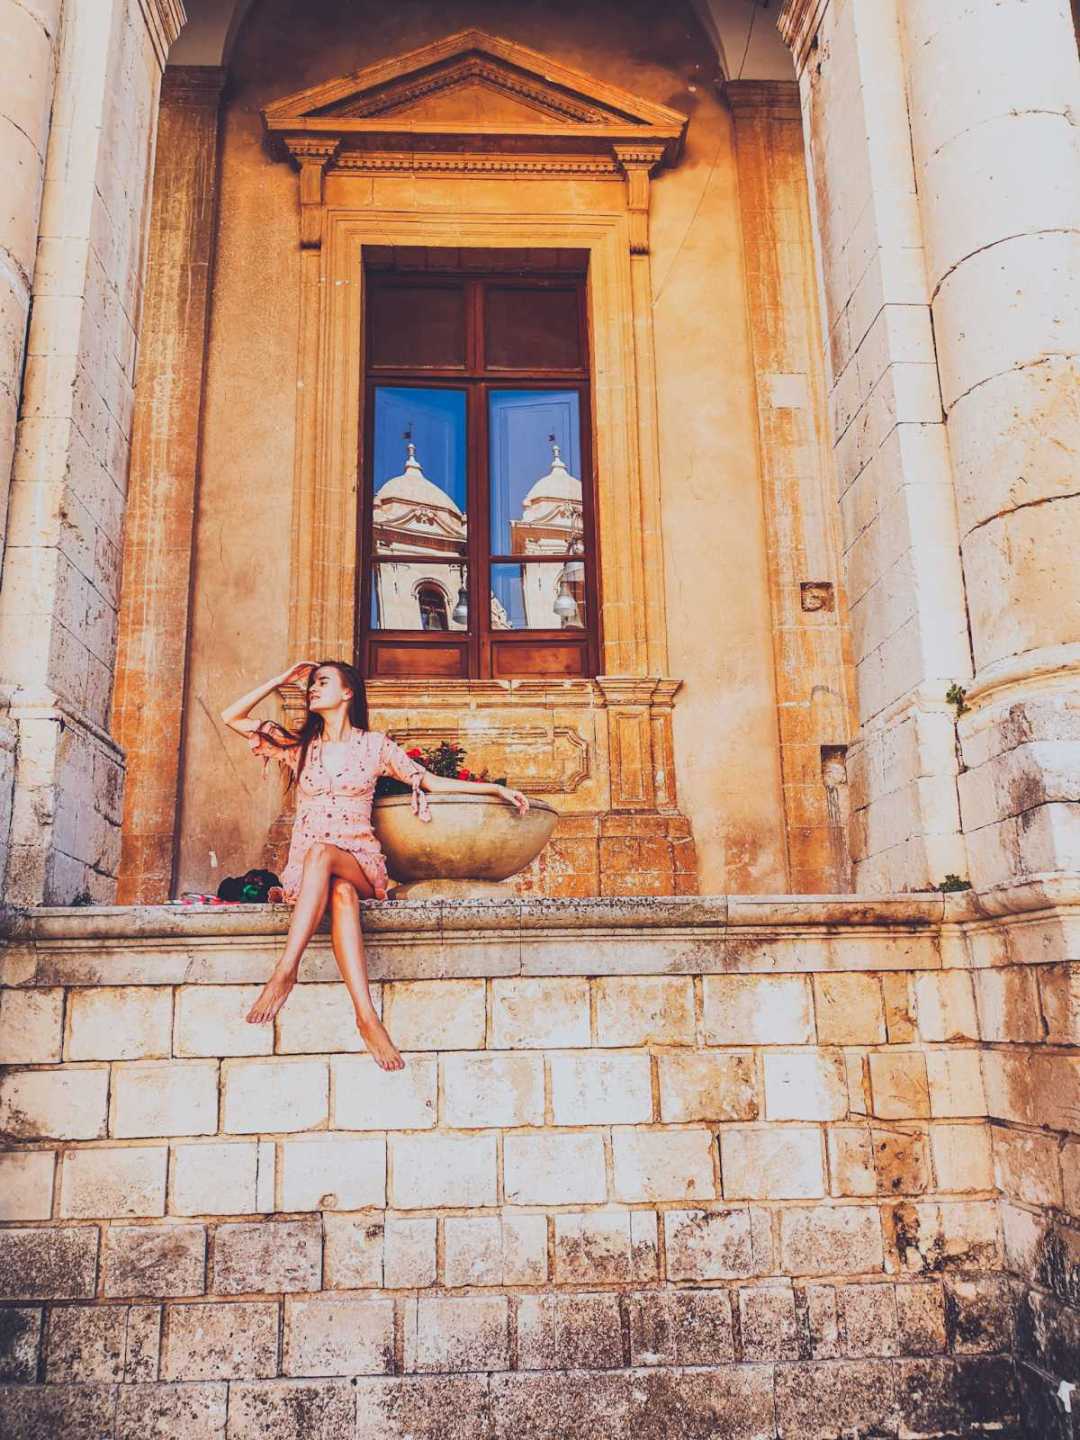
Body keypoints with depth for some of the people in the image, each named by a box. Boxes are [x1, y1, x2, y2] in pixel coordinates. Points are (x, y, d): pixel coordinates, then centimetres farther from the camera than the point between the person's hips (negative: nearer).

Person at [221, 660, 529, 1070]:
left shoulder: (373, 744, 10)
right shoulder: (300, 744, 16)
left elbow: (430, 781, 9)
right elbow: (231, 717, 15)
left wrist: (494, 787, 1)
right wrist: (283, 679, 14)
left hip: (360, 862, -1)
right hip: (306, 866, 1)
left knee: (321, 853, -38)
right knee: (341, 894, -36)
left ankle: (285, 972, -43)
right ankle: (367, 1017, -49)